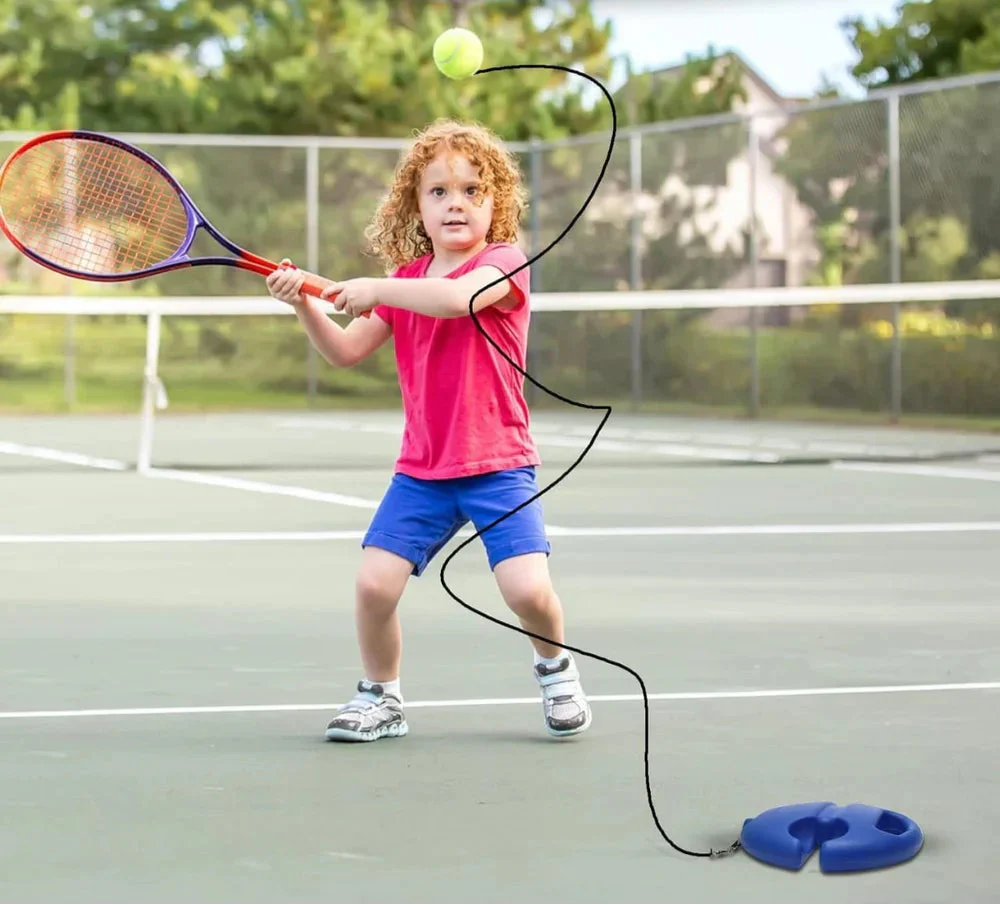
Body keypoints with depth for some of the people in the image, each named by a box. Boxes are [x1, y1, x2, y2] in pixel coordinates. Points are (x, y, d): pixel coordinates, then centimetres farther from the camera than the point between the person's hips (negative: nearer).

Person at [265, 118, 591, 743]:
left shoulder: (503, 262, -7)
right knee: (374, 583, -9)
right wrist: (305, 304, -8)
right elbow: (345, 352, 8)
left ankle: (555, 668, 17)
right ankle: (381, 697, 14)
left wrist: (373, 288, -25)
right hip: (422, 470, 4)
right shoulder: (405, 281, 10)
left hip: (498, 465, -4)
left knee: (528, 589, -16)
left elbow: (457, 297, -30)